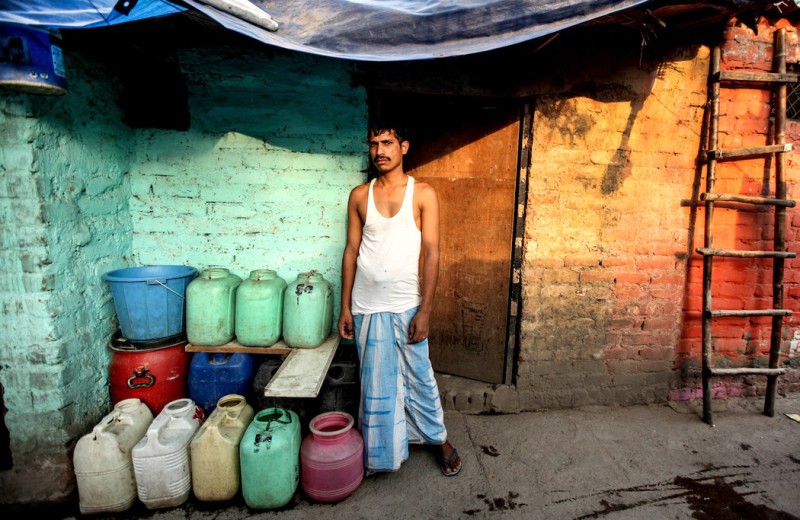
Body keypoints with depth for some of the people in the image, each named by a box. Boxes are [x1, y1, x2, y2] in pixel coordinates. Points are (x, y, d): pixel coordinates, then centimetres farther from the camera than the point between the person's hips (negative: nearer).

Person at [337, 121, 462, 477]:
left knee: (419, 378, 11)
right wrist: (345, 308, 3)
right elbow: (351, 252, 5)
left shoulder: (423, 194, -4)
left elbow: (431, 253, -7)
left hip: (407, 306, -2)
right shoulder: (359, 196, 3)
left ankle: (437, 437, 35)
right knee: (375, 382, 14)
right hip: (366, 307, 2)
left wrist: (425, 310, -11)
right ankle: (380, 450, 34)